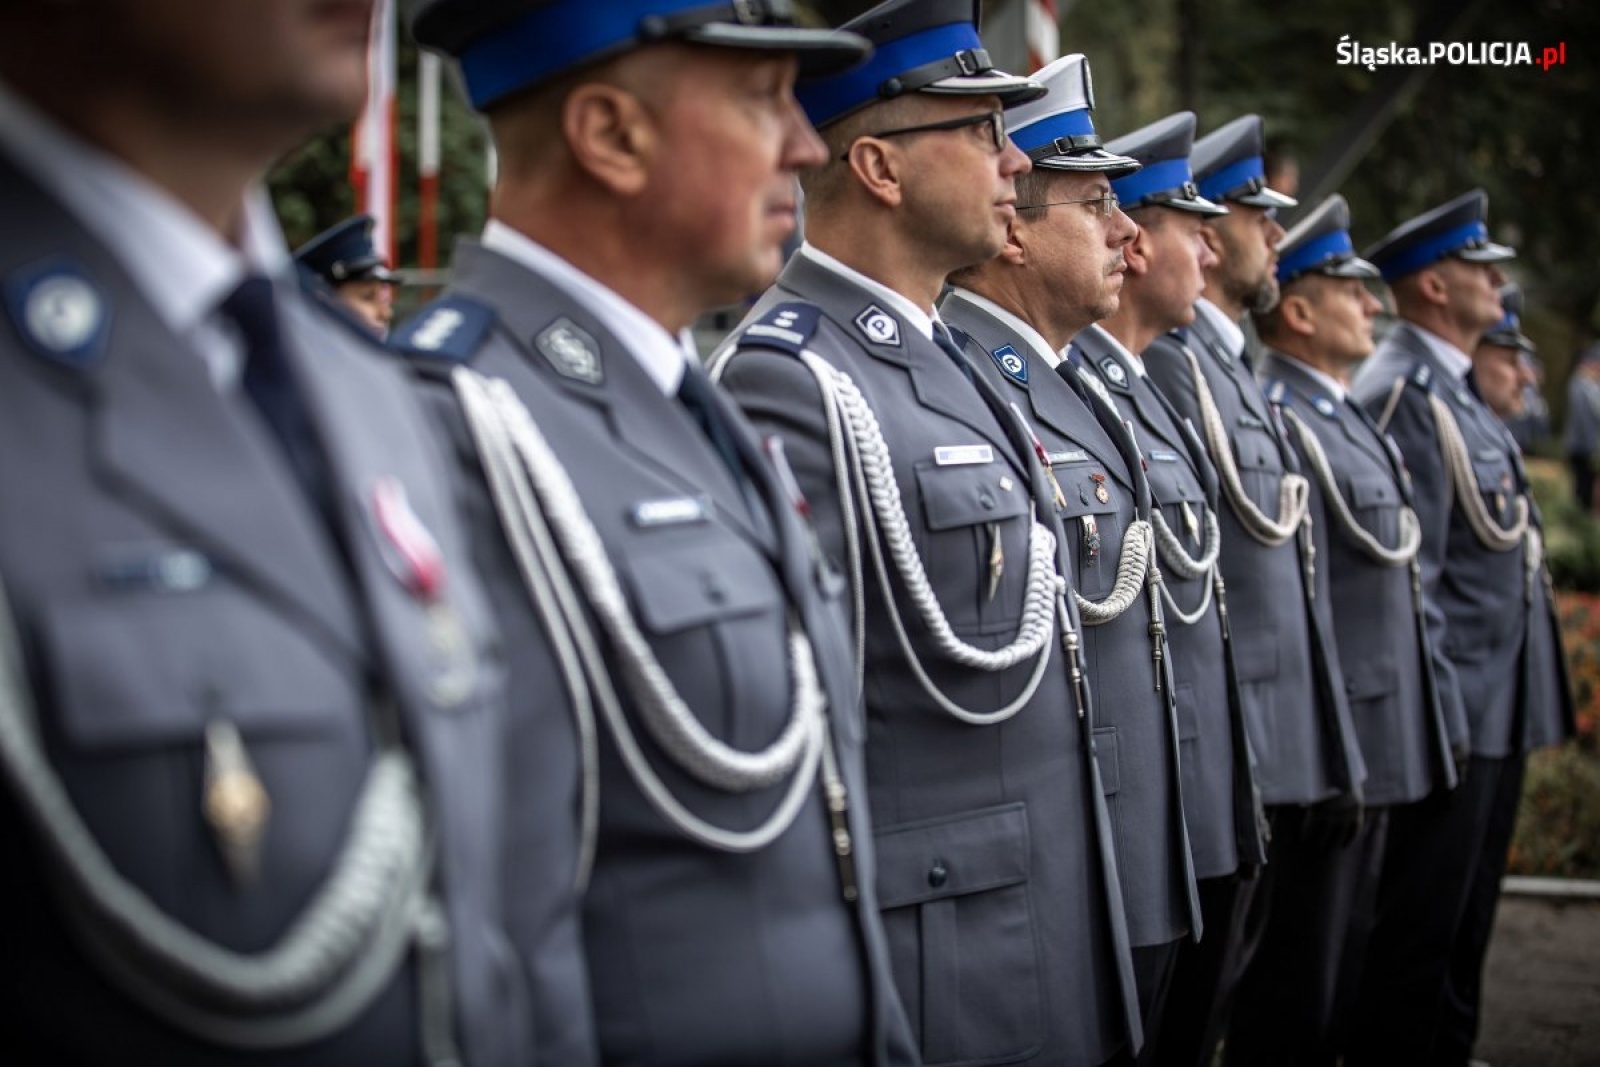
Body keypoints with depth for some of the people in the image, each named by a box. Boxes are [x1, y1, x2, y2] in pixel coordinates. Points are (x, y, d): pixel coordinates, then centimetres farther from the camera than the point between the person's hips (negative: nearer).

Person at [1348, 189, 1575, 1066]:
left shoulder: (1454, 389, 15)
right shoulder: (1404, 392, -16)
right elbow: (1408, 567, -21)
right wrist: (1438, 703, -21)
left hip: (1497, 702, 10)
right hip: (1456, 701, -10)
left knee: (1467, 909, 18)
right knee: (1423, 917, -2)